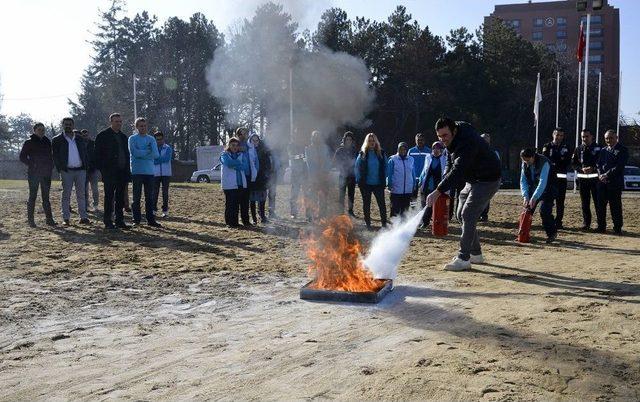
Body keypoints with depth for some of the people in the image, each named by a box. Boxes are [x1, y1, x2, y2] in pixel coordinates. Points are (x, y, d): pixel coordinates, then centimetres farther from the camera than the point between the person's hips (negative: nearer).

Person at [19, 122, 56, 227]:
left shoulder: (47, 142, 12)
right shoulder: (29, 143, -1)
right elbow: (22, 157, -1)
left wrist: (51, 165, 7)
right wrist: (32, 164, -11)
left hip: (46, 174, 4)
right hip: (34, 174, -4)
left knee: (46, 197, 7)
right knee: (32, 196, -1)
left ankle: (49, 219, 8)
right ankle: (30, 220, 5)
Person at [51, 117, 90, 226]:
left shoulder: (79, 139, 14)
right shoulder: (57, 140, 4)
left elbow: (85, 154, 14)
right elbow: (55, 156, 1)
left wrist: (86, 166, 2)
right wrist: (60, 168, -9)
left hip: (80, 170, 3)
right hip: (67, 171, -3)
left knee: (81, 194, 5)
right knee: (66, 195, 1)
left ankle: (83, 217, 9)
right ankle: (66, 218, 4)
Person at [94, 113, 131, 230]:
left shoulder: (123, 136, 16)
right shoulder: (103, 135, -3)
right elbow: (98, 154, -6)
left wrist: (127, 170, 10)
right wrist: (101, 169, -13)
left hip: (122, 172, 6)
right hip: (109, 173, -6)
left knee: (120, 198, 9)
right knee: (109, 197, -2)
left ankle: (120, 220, 15)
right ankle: (108, 221, 3)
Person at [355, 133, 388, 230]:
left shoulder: (381, 153, 2)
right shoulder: (362, 154, -1)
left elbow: (385, 167, 6)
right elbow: (357, 168, 2)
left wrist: (384, 180, -1)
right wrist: (359, 181, -5)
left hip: (378, 184, 0)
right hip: (366, 184, 0)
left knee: (382, 203, -1)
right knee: (366, 204, 9)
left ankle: (384, 223, 8)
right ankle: (368, 224, 20)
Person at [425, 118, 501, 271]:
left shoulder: (467, 142, -31)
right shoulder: (452, 139, -1)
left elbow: (458, 171, -40)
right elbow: (451, 164, 12)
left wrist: (438, 192, -46)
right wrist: (444, 183, -3)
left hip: (487, 181, -10)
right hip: (472, 180, 10)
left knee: (468, 215, -17)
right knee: (461, 215, 10)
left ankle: (464, 259, -14)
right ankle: (476, 254, 20)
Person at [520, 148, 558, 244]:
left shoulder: (544, 163, -27)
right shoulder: (524, 164, -8)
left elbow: (543, 182, -33)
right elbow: (523, 181, -5)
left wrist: (534, 198, -38)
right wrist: (525, 196, -18)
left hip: (548, 188, -6)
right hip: (534, 187, 6)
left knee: (544, 210, -18)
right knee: (528, 208, 0)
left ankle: (552, 233, 0)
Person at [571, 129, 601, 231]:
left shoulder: (598, 148, 1)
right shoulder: (578, 149, 10)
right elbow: (573, 163, 7)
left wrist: (593, 168, -16)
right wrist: (582, 169, -10)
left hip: (595, 177, -3)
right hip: (582, 178, 3)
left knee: (598, 202, -3)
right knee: (585, 203, 6)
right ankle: (586, 223, 13)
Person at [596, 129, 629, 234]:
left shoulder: (622, 150, -1)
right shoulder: (603, 150, 17)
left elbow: (619, 166, -12)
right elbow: (599, 164, 11)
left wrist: (607, 175, -16)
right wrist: (600, 175, -7)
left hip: (615, 183, -5)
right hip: (602, 182, 5)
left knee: (615, 206, -2)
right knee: (600, 205, 5)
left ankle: (617, 228, 7)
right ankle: (601, 227, 13)